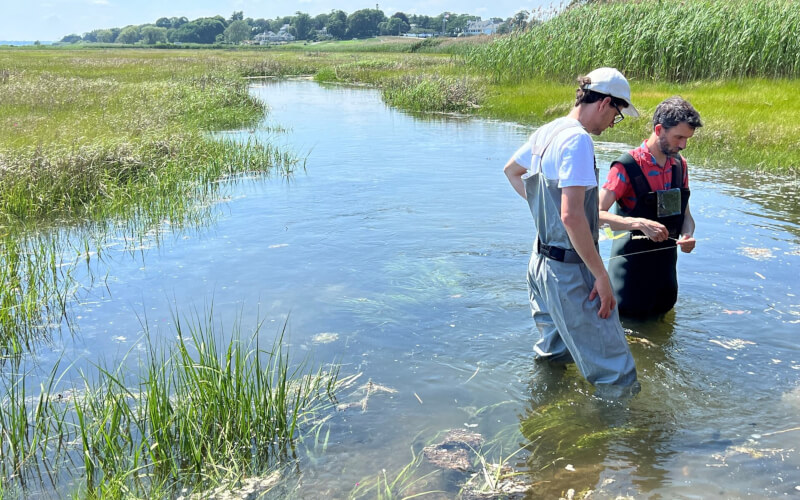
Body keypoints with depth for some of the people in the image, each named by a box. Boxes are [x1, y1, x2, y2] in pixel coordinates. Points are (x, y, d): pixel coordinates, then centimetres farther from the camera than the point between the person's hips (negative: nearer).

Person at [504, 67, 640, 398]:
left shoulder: (546, 132, 9)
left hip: (541, 261, 10)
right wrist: (601, 276, -22)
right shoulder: (577, 139, -20)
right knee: (615, 378, -2)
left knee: (553, 356, 27)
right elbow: (571, 215, -29)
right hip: (570, 272, -10)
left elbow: (511, 171, 28)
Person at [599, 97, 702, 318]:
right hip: (632, 261, -6)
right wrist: (639, 223, -37)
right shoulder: (627, 167, -17)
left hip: (665, 263, 7)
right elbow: (597, 214, -25)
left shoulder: (680, 165, 4)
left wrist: (687, 235, -10)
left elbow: (685, 214, 12)